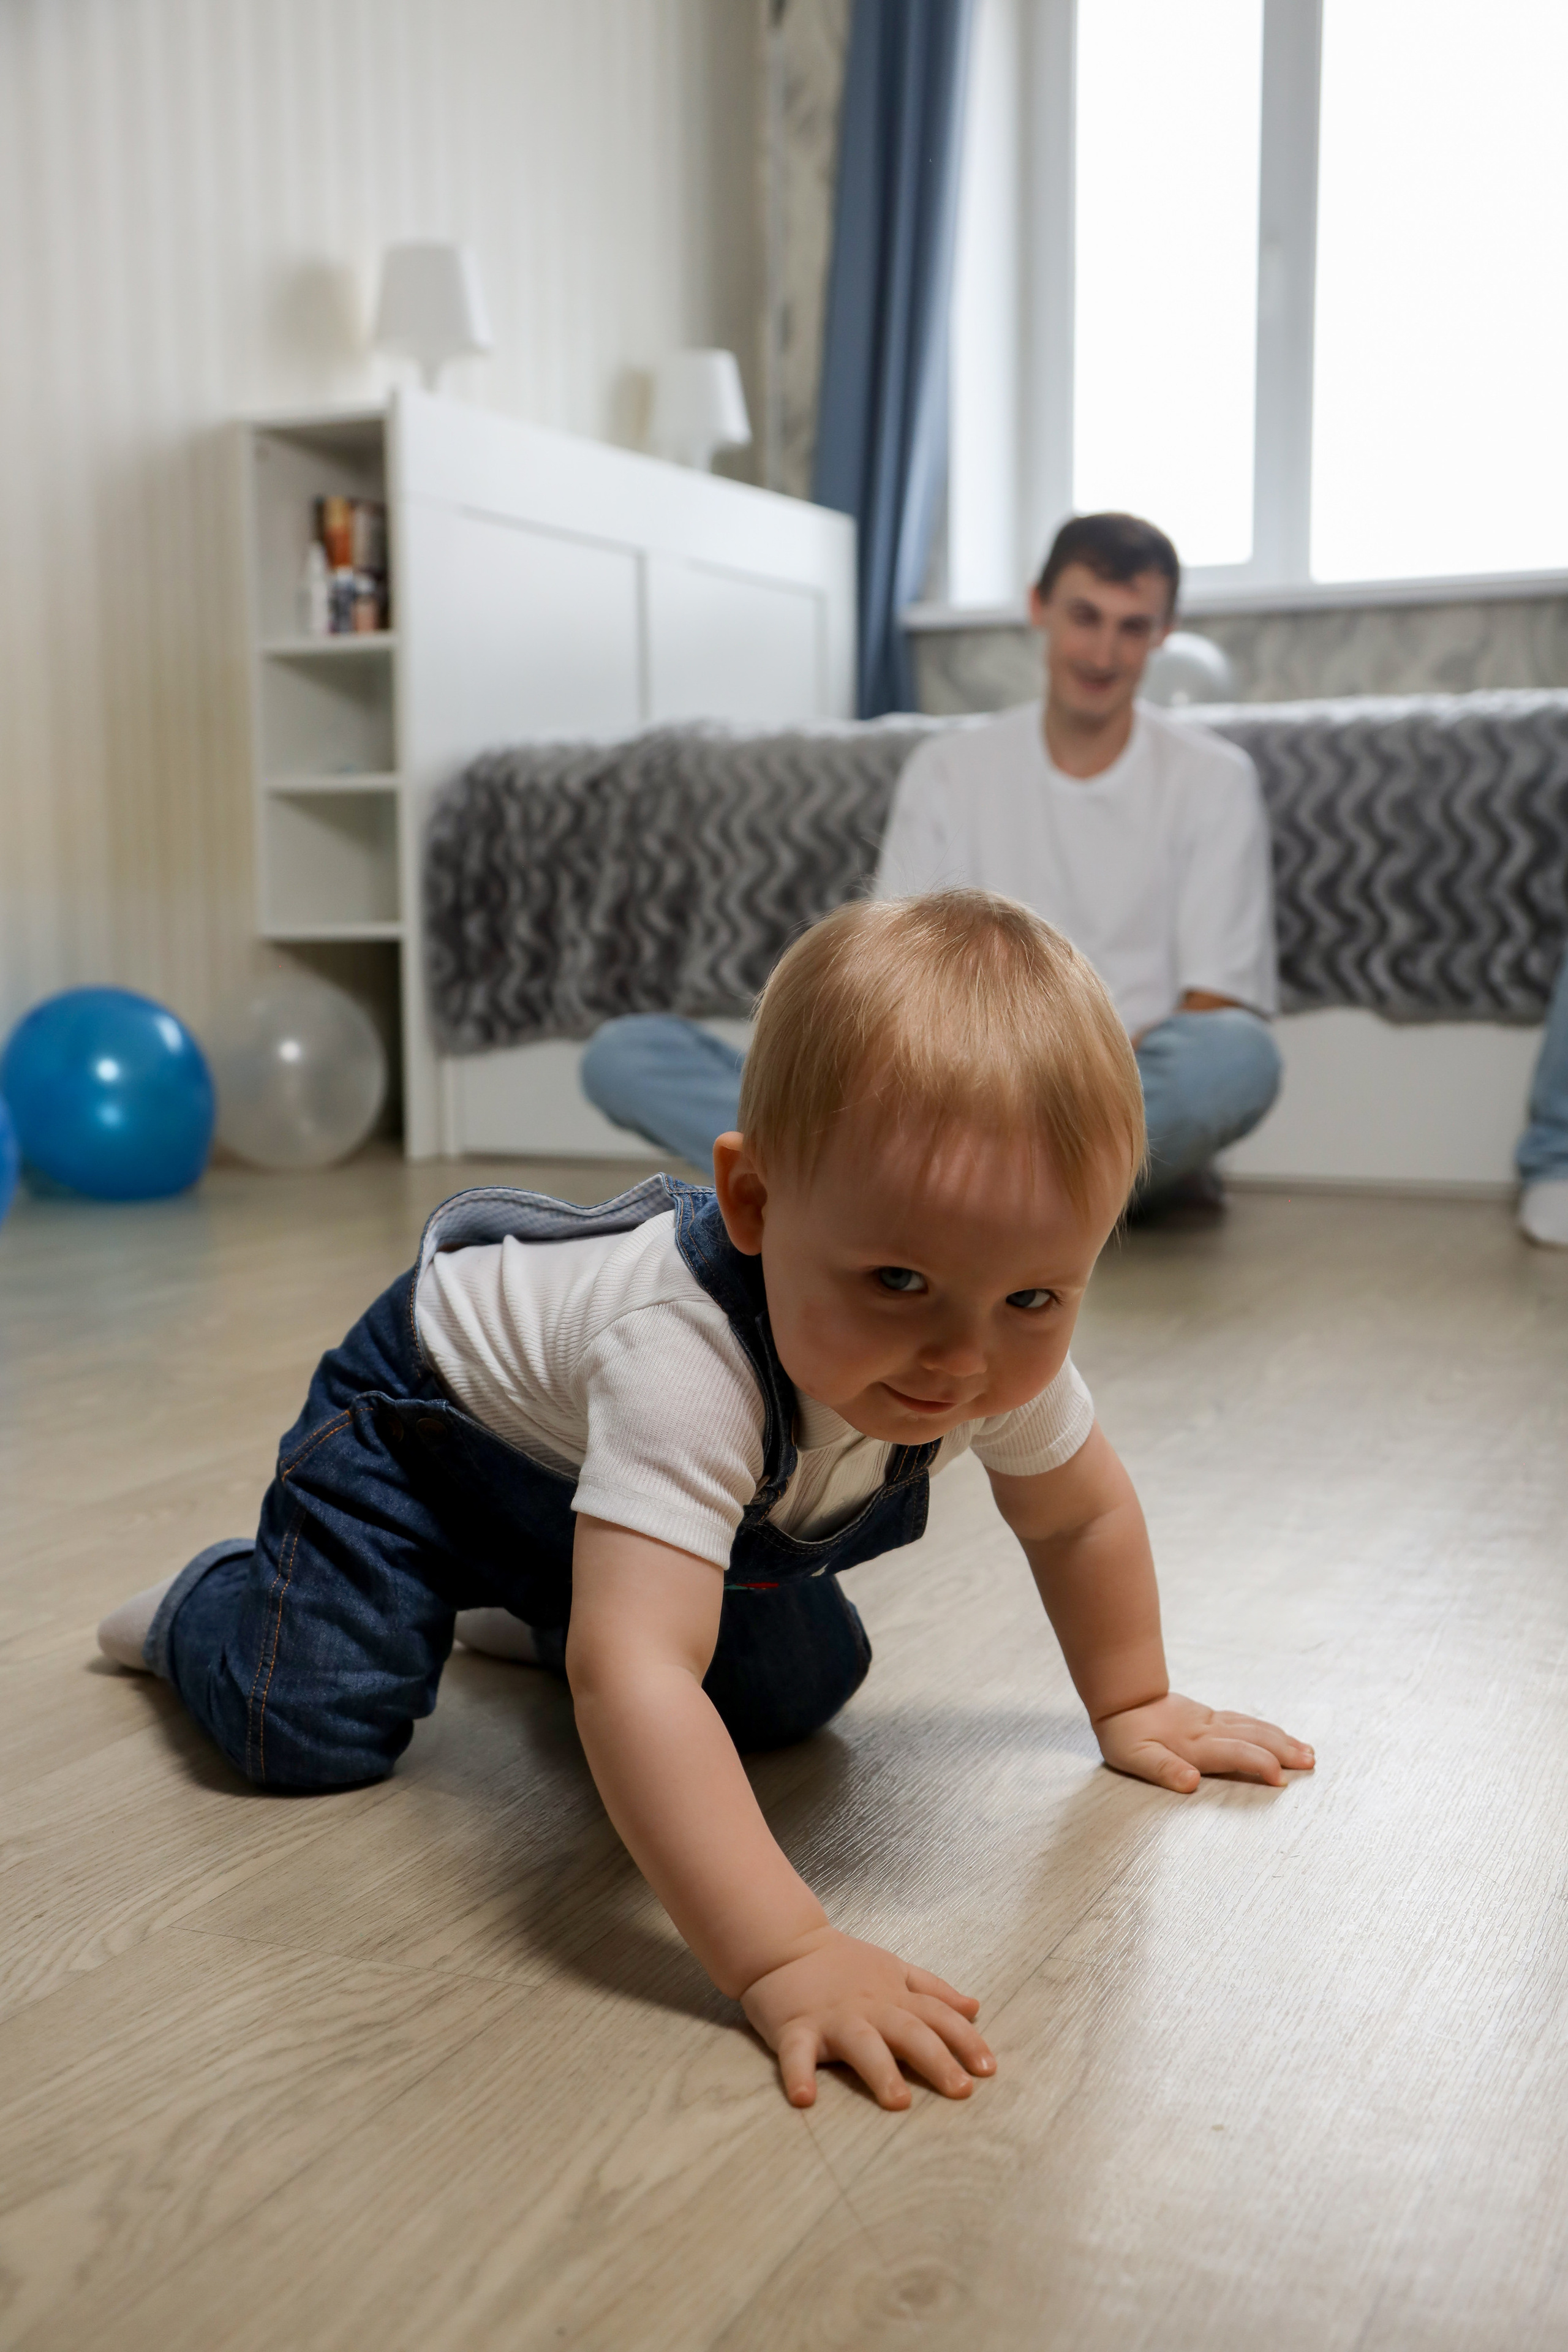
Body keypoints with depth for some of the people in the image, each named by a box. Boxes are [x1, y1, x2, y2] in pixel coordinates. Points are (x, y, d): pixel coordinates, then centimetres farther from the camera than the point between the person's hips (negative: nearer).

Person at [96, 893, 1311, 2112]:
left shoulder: (1010, 1347, -27)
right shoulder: (683, 1365, -49)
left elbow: (1079, 1512, -5)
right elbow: (632, 1674, -57)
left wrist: (1132, 1709, 1)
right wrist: (782, 1957, -64)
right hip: (443, 1403, -6)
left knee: (794, 1694, 8)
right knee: (314, 1730, -16)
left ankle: (540, 1612, 34)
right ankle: (206, 1603, 21)